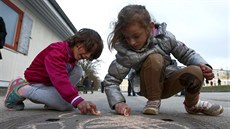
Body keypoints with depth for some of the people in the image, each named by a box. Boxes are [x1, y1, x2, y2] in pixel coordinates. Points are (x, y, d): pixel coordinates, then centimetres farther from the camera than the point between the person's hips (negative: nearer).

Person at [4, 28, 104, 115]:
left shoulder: (73, 55, 3)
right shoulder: (56, 51, -28)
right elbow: (59, 78, -43)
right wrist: (77, 100, -53)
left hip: (51, 84, 8)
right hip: (37, 84, -7)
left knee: (78, 70, -10)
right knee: (68, 105, -26)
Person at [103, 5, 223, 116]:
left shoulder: (163, 37, -16)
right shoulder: (125, 53, -23)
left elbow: (187, 54, -4)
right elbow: (110, 80, -20)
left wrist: (202, 65, -22)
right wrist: (118, 102, -35)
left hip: (170, 83, 4)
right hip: (151, 87, -3)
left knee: (195, 72, -27)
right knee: (154, 58, -33)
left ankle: (192, 104, 7)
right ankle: (154, 100, -10)